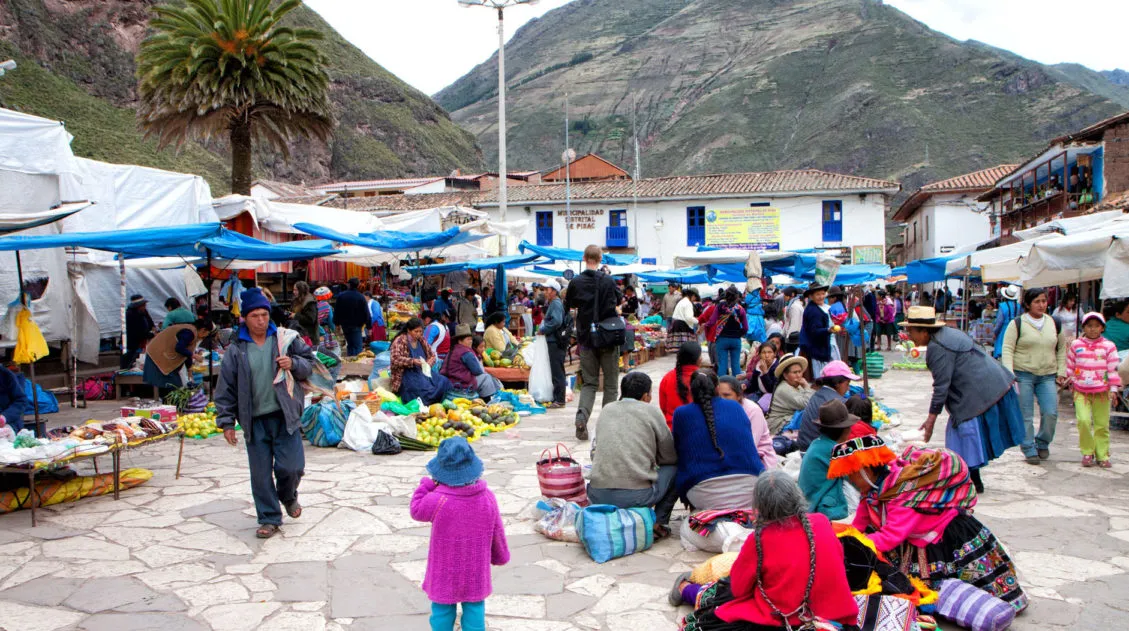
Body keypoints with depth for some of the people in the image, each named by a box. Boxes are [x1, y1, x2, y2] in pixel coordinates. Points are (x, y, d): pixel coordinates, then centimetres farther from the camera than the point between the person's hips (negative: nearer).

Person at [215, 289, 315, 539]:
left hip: (285, 416, -1)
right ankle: (269, 519, 21)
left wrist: (294, 364, -11)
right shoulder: (236, 351, 2)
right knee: (260, 474, 5)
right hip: (254, 421, 1)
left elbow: (310, 363, 11)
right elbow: (225, 389, 5)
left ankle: (288, 496, 29)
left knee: (291, 466, -5)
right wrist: (227, 422, 2)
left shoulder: (287, 338, 1)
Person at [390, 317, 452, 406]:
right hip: (406, 374, -6)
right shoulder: (400, 341, -4)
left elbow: (432, 355, 21)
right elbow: (395, 359, -16)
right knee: (424, 386, -37)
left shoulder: (421, 340, 14)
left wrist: (428, 363, -2)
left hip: (422, 371, 6)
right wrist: (413, 361, -28)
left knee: (443, 382, -20)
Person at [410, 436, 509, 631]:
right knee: (474, 608, 16)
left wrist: (428, 484, -2)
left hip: (444, 574, -2)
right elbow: (497, 534, -1)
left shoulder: (438, 500, -25)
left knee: (442, 611, 14)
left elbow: (416, 510, -6)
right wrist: (501, 556, 16)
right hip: (476, 572, 3)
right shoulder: (487, 498, -12)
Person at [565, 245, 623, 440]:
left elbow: (569, 305, 10)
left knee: (589, 382, 9)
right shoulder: (609, 281, -7)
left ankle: (581, 417, -13)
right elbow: (619, 300, 11)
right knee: (611, 384, 10)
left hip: (586, 338, 1)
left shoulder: (576, 283, -5)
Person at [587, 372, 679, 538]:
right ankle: (659, 523, 10)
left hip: (598, 497, 4)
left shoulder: (607, 409, 16)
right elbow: (670, 456, 9)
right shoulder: (650, 411, 4)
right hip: (637, 496, -4)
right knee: (677, 467, 18)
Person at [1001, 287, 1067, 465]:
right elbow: (1007, 349, -6)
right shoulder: (1017, 324, -3)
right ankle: (1030, 451, 9)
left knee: (1051, 413, -6)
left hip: (1048, 376, 3)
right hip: (1023, 375, -3)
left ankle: (1042, 444, 18)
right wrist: (1009, 373, -16)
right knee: (1025, 416, -1)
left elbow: (1061, 349, 17)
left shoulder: (1054, 324, 9)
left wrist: (1061, 373, 10)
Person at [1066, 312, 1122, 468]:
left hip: (1102, 391, 0)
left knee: (1102, 425, 4)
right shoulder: (1075, 345, 4)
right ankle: (1087, 453, 5)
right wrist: (1069, 381, 12)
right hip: (1081, 391, 0)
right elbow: (1070, 366, 12)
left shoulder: (1108, 346, 1)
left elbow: (1113, 369, 2)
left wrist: (1113, 388, -2)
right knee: (1083, 420, -13)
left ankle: (1102, 455, 17)